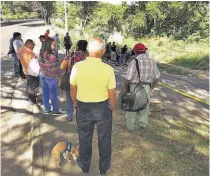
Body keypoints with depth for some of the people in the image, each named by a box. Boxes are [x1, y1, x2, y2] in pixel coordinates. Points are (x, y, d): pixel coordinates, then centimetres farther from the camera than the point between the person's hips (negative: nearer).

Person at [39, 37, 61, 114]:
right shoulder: (52, 56, -26)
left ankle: (47, 109, 31)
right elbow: (55, 69, -20)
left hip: (42, 76, 6)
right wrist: (58, 77, -6)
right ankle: (55, 110, 26)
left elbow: (40, 65, 3)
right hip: (51, 78, -6)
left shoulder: (41, 53, -6)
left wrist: (43, 72, 16)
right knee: (53, 95, 10)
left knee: (45, 93, 17)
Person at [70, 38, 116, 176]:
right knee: (104, 139, 22)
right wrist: (113, 108, 8)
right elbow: (112, 95, -12)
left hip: (83, 107, 1)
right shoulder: (108, 69, -19)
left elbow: (73, 90, -3)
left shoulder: (77, 66, -14)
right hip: (103, 108, -1)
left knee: (84, 138, 24)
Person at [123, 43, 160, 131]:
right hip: (146, 87, 4)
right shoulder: (152, 62, -3)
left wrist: (125, 87, -2)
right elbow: (156, 77, 3)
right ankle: (143, 123, 38)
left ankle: (130, 126, 27)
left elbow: (128, 78, -20)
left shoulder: (133, 62, -19)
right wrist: (152, 87, 18)